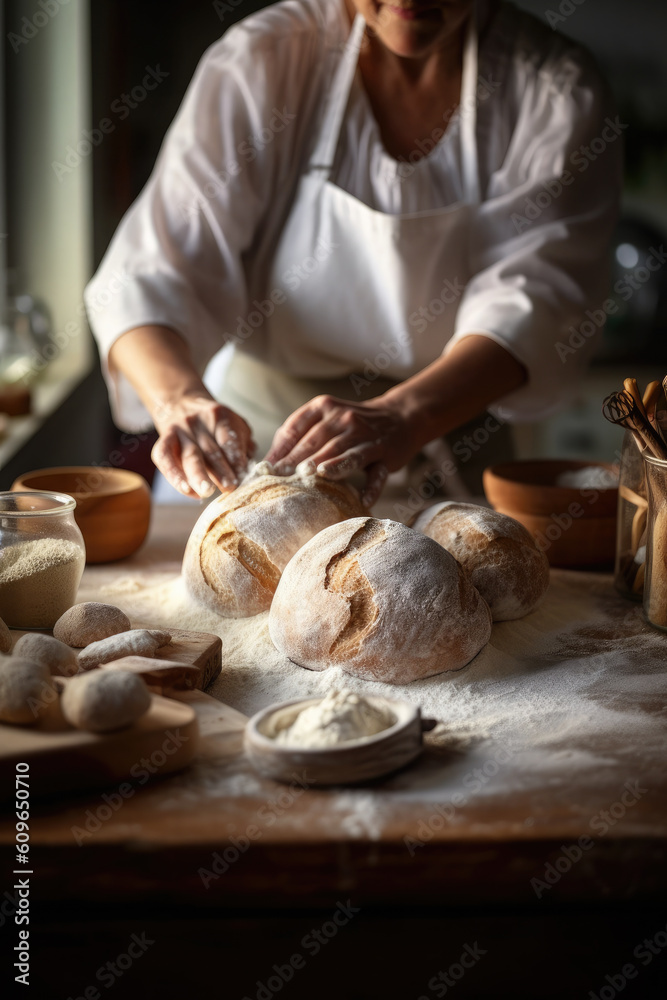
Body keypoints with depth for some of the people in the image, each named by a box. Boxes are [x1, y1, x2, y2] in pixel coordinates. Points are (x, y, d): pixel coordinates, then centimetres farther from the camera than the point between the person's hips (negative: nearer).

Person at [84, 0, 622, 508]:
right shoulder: (260, 60, -11)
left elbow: (535, 293, -23)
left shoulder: (561, 93, -10)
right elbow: (154, 273, -17)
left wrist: (402, 418, -42)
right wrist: (180, 399, -39)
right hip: (263, 434, 0)